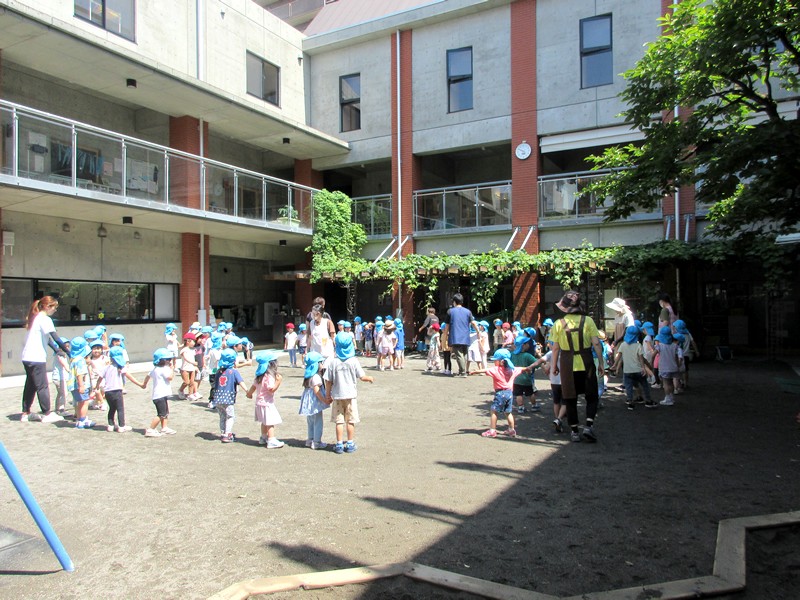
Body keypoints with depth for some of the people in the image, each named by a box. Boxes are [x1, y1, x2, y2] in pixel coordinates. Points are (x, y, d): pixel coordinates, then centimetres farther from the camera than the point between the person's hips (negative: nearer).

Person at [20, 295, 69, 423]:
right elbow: (56, 338, -17)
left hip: (27, 357, 9)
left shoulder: (35, 317, 16)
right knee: (42, 386, -3)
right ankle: (47, 414, 1)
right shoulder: (45, 319, -13)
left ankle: (25, 413, 20)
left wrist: (56, 348, 11)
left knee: (30, 385, 14)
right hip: (36, 358, -9)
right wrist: (68, 352, -14)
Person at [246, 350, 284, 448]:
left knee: (265, 422, 21)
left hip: (260, 402, 9)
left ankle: (263, 438, 32)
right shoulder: (269, 376, -22)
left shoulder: (259, 376, 7)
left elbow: (253, 386, 18)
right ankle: (271, 440, -7)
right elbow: (271, 389, -28)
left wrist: (249, 393, 34)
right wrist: (278, 381, -31)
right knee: (270, 423, -7)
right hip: (267, 403, -9)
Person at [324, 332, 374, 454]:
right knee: (350, 421, 9)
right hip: (350, 395, 0)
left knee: (339, 421, 8)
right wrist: (370, 378, 17)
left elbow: (328, 381, -4)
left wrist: (328, 395, 7)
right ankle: (350, 444, 15)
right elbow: (362, 377, -5)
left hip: (337, 395, 1)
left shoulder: (333, 362, -7)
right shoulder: (354, 361, -9)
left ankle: (339, 445, 12)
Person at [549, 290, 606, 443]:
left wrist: (554, 365, 9)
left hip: (567, 365, 1)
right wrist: (601, 363, 1)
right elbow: (596, 344, -7)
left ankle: (575, 431, 14)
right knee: (592, 396, 13)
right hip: (586, 363, -1)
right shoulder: (588, 321, -6)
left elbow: (556, 347, -3)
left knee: (571, 399, 10)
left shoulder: (559, 323, -4)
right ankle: (589, 426, -3)